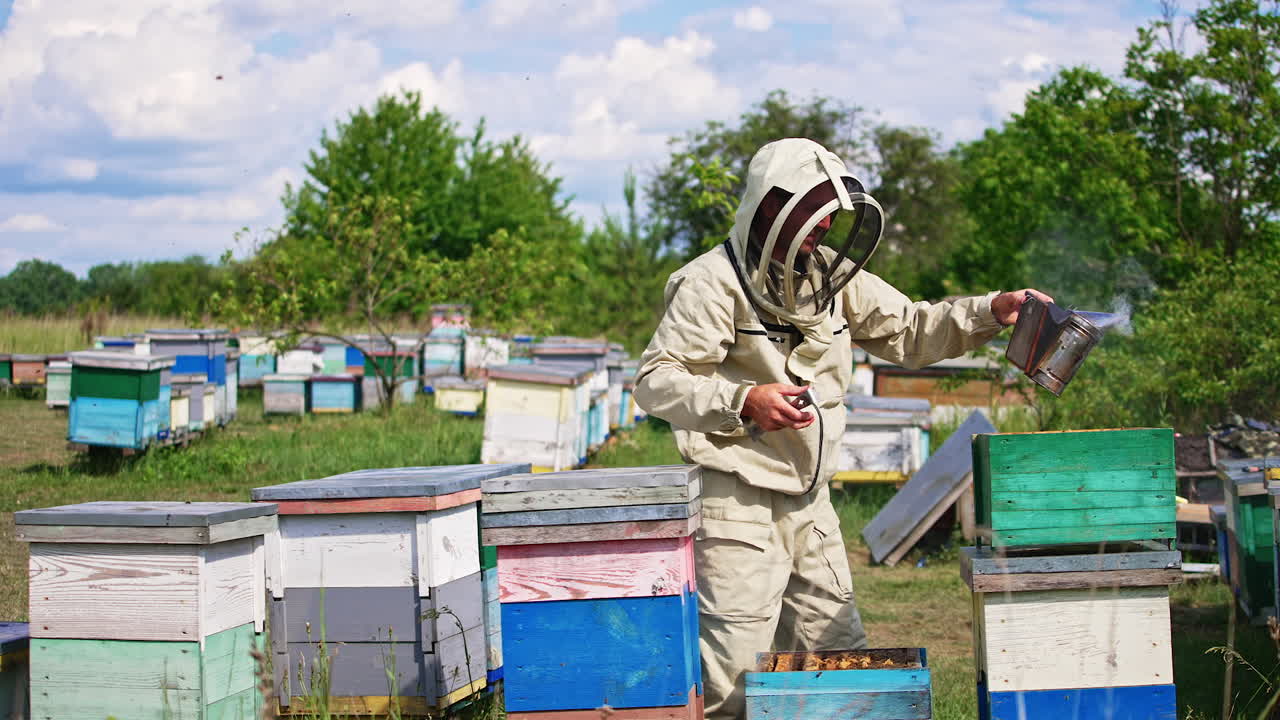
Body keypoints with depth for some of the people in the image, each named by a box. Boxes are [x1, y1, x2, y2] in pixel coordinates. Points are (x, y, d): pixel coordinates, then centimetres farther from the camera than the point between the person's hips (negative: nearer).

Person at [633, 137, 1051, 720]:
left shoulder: (832, 275, 9)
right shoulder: (714, 283, -12)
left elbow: (908, 332, 15)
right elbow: (655, 381, -16)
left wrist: (990, 312, 1)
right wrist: (742, 402, -30)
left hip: (809, 503, 8)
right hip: (736, 502, -7)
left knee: (840, 659, 12)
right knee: (731, 672, -10)